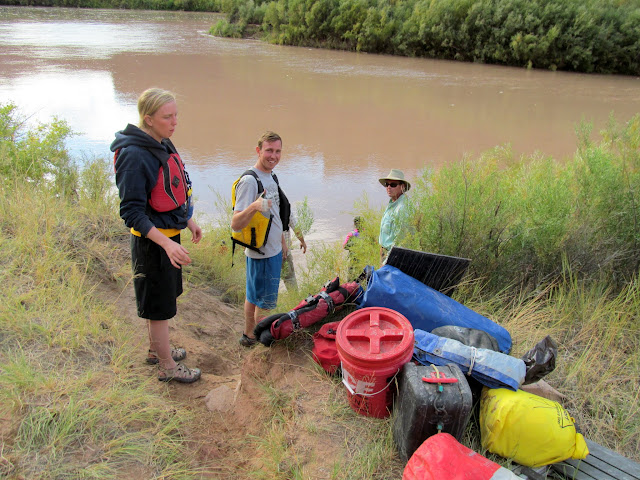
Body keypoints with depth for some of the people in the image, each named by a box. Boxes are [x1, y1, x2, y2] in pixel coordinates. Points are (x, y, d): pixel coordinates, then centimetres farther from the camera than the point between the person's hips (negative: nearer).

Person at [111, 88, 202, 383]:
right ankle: (167, 367, 24)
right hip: (151, 241, -9)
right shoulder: (134, 156, -23)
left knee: (162, 299, 23)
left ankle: (157, 350, 44)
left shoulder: (163, 145, 5)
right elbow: (131, 212, -24)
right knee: (159, 306, 6)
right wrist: (166, 244, -31)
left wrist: (188, 221, 22)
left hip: (168, 235, 9)